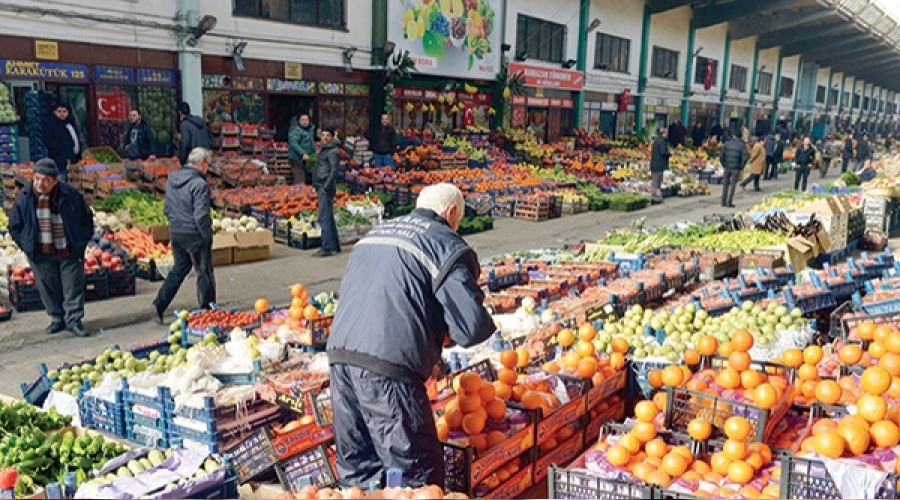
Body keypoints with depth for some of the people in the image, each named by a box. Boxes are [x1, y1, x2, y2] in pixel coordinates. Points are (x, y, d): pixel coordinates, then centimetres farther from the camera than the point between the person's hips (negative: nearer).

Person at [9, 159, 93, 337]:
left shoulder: (70, 195, -9)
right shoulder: (24, 197, -5)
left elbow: (86, 217, 5)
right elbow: (15, 226, 8)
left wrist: (81, 242, 2)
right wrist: (26, 246, 2)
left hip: (70, 252, -1)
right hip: (41, 255, 2)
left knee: (73, 288, 2)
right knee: (48, 289, 10)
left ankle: (73, 320, 12)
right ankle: (57, 319, 24)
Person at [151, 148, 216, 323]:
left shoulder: (171, 180, 6)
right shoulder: (199, 185, -20)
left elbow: (167, 209, 13)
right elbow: (201, 216, -23)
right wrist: (208, 236, -12)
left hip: (175, 233, 8)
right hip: (195, 236, -7)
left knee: (179, 269, 22)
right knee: (205, 274, 7)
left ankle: (159, 305, 19)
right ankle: (206, 311, 16)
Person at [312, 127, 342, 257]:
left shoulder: (333, 151, -10)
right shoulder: (324, 149, 20)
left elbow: (335, 170, -20)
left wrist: (327, 186, -23)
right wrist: (317, 185, 20)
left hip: (326, 188, -11)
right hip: (321, 187, 11)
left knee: (324, 217, -12)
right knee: (328, 217, 14)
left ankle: (327, 248, -12)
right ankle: (335, 246, 22)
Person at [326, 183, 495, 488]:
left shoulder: (373, 235, 22)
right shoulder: (446, 244, 1)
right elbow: (473, 327, -8)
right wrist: (446, 334, 15)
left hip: (339, 355, 8)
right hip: (387, 369, -7)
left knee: (355, 469, 20)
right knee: (418, 475, 4)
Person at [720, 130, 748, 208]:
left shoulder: (727, 143, 1)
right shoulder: (742, 145, -5)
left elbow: (722, 155, -2)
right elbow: (744, 158, -11)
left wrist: (723, 164, 9)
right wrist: (741, 167, 1)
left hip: (727, 167, 2)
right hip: (736, 168, -2)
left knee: (725, 184, 12)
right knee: (733, 185, 4)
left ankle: (723, 202, 15)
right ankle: (729, 203, 3)